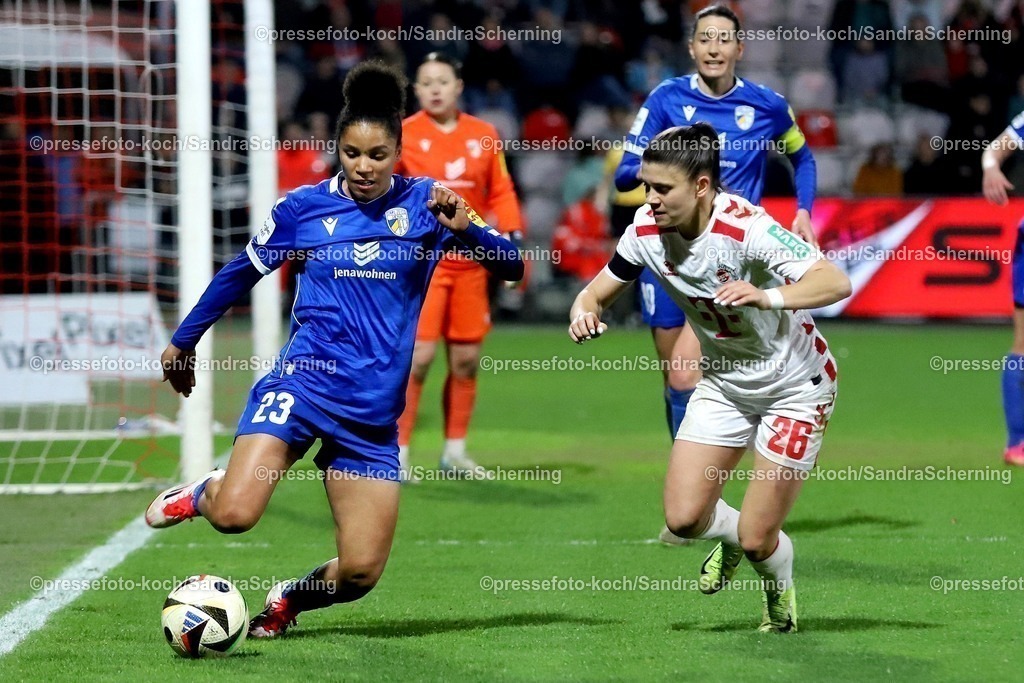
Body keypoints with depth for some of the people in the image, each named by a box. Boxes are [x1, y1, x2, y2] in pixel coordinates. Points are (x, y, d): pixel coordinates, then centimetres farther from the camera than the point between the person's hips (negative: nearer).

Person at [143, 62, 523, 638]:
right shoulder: (304, 207, 2)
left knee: (361, 573, -2)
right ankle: (200, 494, 13)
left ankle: (288, 600, 31)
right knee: (234, 514, -24)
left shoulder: (426, 203, 2)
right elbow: (242, 273, 16)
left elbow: (512, 266, -2)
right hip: (303, 384, -1)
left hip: (373, 414, 2)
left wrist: (464, 228, -22)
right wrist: (183, 342, 23)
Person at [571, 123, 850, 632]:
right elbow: (599, 290, -1)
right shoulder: (647, 229, -14)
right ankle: (729, 536, 30)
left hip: (794, 387, -5)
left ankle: (780, 591, 30)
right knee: (684, 518, -8)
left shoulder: (746, 227, -32)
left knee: (756, 541, -7)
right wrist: (584, 312, -26)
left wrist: (767, 296, -60)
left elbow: (836, 283, -41)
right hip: (724, 383, 5)